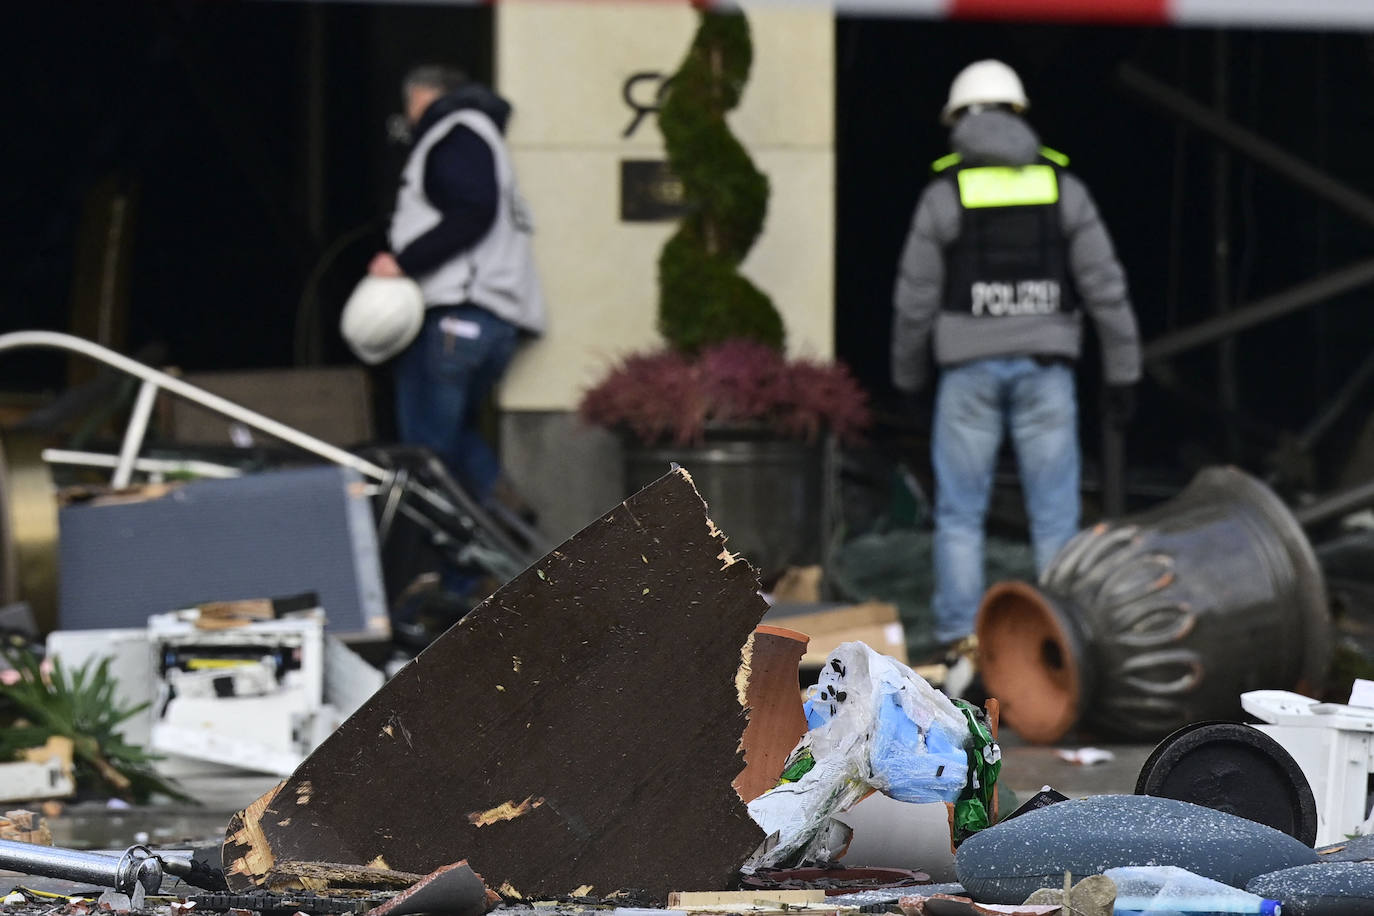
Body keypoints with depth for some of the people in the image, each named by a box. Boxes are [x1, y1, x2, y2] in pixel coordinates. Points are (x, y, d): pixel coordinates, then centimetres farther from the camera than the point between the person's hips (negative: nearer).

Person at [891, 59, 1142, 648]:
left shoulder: (945, 193, -3)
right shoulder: (1061, 187, 2)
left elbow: (916, 299, -1)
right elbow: (1106, 287, 0)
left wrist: (908, 377, 14)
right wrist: (1122, 374, 5)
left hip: (970, 367, -1)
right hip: (1045, 366, 1)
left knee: (959, 512, 6)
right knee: (1054, 512, 5)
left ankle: (958, 640, 2)